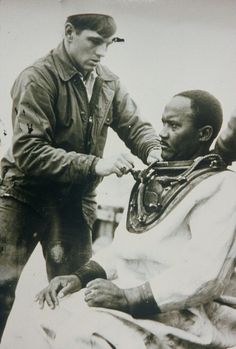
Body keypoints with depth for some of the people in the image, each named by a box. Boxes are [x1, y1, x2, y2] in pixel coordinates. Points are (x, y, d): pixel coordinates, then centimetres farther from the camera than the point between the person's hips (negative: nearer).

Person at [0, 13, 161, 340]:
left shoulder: (109, 83, 3)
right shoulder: (38, 79, -16)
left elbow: (135, 125, 7)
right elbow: (28, 151, -23)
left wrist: (155, 151, -17)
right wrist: (95, 164, -30)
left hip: (75, 201, 5)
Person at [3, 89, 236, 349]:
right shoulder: (154, 179, 17)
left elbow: (205, 273, -20)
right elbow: (122, 247, 15)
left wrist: (129, 297, -23)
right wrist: (80, 277, -2)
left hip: (184, 314, -7)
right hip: (128, 292, 7)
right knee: (34, 323, -9)